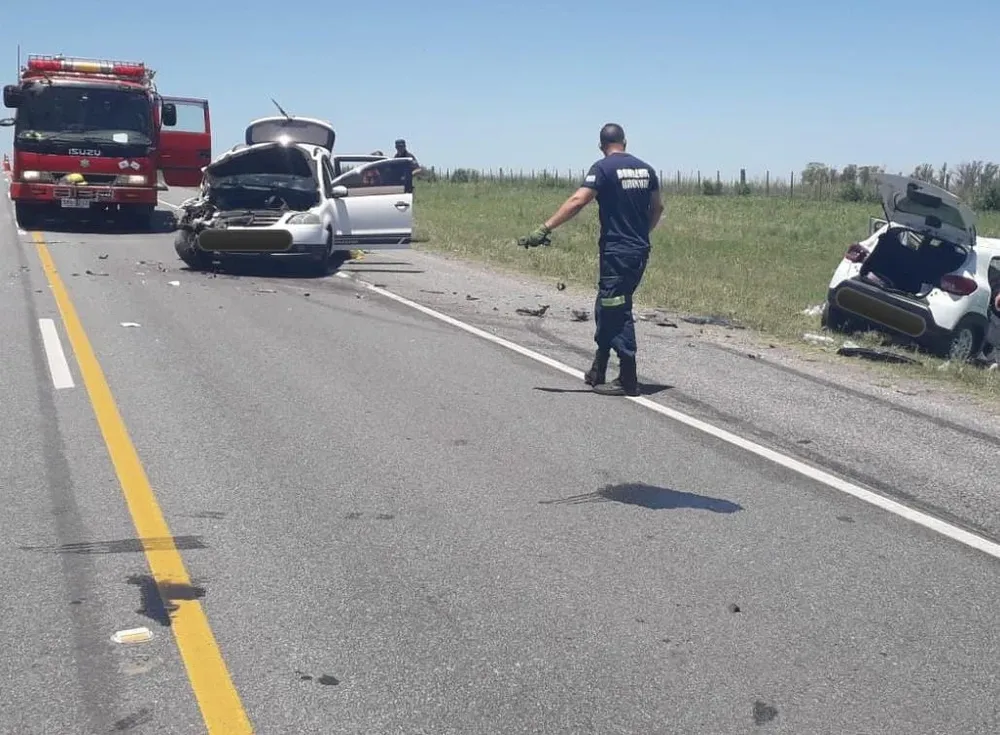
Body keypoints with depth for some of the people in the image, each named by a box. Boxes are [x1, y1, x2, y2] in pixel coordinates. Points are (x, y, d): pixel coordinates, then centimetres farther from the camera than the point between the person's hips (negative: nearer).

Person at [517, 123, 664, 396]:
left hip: (616, 251, -7)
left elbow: (577, 202, -20)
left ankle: (628, 381, 1)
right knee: (607, 310, 17)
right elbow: (657, 207, 19)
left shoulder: (604, 168, -10)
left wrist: (545, 229, -22)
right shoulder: (645, 168, 10)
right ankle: (598, 372, 23)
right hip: (640, 251, 7)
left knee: (617, 314, -1)